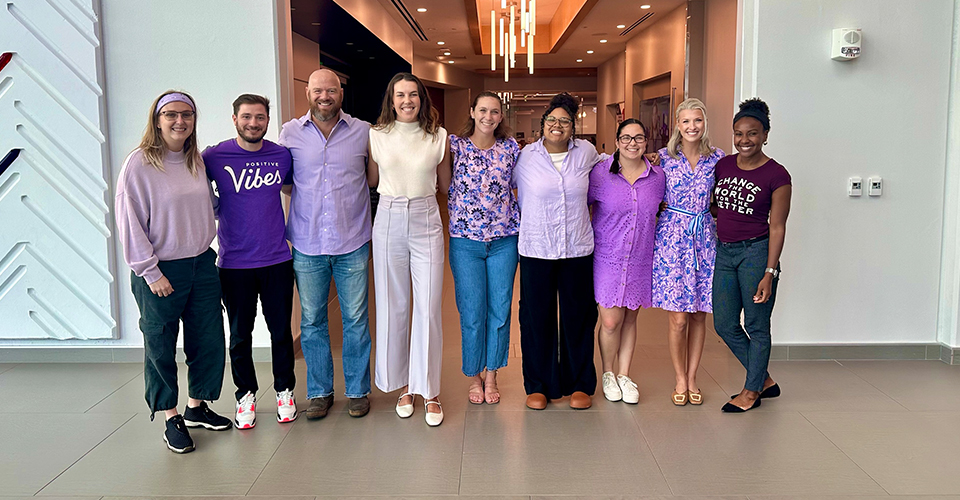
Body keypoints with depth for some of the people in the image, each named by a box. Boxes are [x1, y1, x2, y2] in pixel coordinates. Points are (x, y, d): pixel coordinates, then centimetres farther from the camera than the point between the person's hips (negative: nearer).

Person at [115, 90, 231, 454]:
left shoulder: (197, 160, 6)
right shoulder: (139, 164, -11)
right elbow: (130, 224, -12)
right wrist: (151, 272, -13)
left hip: (202, 263, 6)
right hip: (161, 271, -5)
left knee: (209, 339, 11)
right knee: (161, 347, 6)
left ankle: (197, 406, 31)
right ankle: (171, 418, 23)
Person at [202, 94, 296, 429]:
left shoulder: (282, 155, 1)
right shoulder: (214, 157, -5)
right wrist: (218, 210, -4)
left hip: (277, 260, 1)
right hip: (234, 263, -1)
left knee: (281, 330, 9)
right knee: (240, 335, 9)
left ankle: (285, 390, 27)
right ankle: (246, 394, 27)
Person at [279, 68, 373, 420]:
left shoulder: (363, 131, 2)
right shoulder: (290, 132, 4)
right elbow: (284, 182, 13)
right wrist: (308, 198, 0)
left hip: (352, 244, -1)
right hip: (307, 245, 1)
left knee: (356, 320, 7)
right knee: (312, 322, 9)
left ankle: (357, 390, 23)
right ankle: (319, 392, 24)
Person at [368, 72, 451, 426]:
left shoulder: (439, 137, 3)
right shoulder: (376, 136, 3)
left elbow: (447, 184, 13)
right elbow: (370, 181, 14)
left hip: (426, 221, 0)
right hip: (389, 221, 1)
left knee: (428, 307, -1)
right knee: (393, 306, 7)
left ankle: (429, 390, 11)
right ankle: (403, 384, 24)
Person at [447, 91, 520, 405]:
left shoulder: (510, 147, 5)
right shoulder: (455, 145, -1)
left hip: (504, 240, 2)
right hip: (465, 240, -2)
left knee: (500, 309, 6)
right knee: (472, 312, 3)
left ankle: (491, 375, 23)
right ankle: (473, 377, 22)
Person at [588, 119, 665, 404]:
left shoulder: (658, 176, 2)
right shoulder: (600, 173, -6)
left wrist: (648, 234, 11)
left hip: (640, 260, 3)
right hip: (607, 258, -2)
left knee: (630, 319, 12)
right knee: (610, 322, -2)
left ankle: (624, 375, 27)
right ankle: (608, 373, 23)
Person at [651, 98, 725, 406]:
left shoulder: (717, 158, 4)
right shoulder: (664, 158, -1)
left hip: (705, 237, 2)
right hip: (673, 236, -2)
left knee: (699, 314, 8)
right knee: (678, 317, -1)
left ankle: (692, 378, 23)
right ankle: (680, 379, 17)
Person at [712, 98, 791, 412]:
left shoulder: (776, 175, -10)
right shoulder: (723, 166, 6)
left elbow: (777, 227, -10)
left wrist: (769, 273, -14)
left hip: (756, 252, -6)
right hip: (724, 251, 6)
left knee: (757, 326, 6)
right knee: (724, 325, 10)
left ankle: (751, 390, 23)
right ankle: (764, 380, 29)